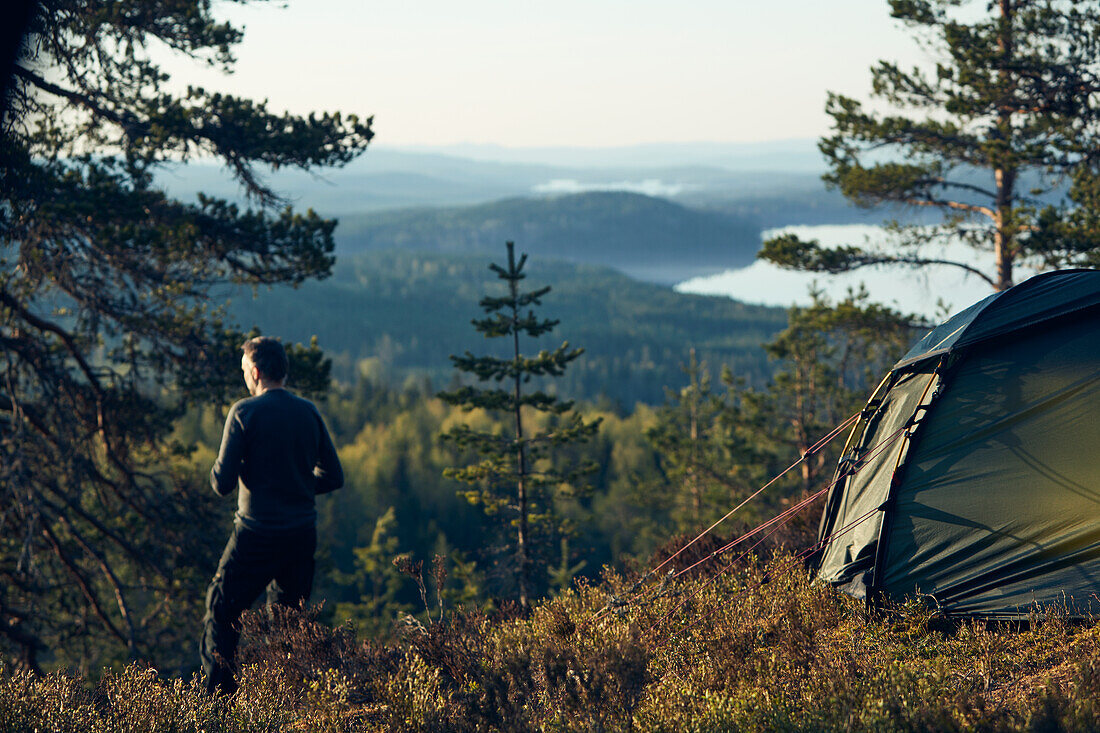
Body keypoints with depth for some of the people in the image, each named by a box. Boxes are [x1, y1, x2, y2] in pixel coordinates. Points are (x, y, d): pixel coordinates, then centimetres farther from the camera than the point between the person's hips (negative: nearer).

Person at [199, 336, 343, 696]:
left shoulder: (244, 412, -10)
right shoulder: (309, 413, 4)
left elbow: (223, 483, -12)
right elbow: (333, 477, 9)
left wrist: (219, 469, 9)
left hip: (257, 534, -5)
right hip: (302, 532, 5)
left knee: (221, 614, 6)